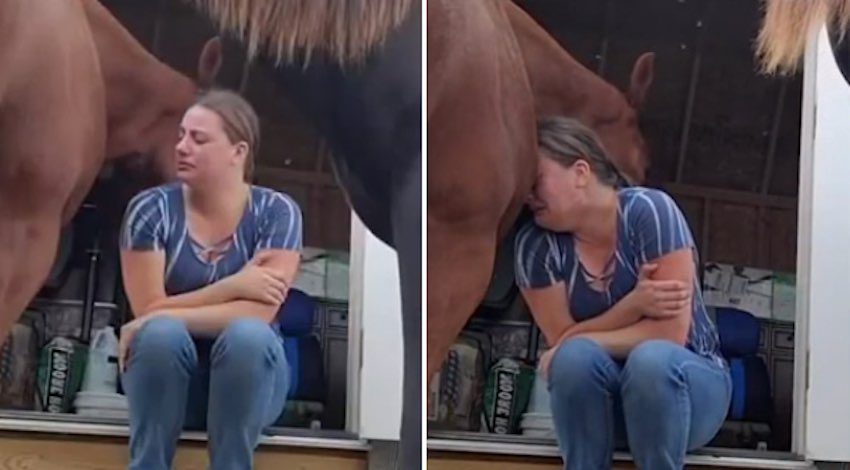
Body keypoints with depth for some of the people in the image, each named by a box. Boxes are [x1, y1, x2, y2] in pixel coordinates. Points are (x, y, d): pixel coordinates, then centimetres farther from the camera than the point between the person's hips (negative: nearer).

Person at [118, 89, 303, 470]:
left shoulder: (276, 212, -8)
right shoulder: (151, 210, -7)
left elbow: (259, 312, -20)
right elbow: (147, 310, -13)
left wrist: (165, 317, -24)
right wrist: (233, 286, -20)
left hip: (247, 377, 0)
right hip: (165, 375, 0)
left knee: (247, 335, -34)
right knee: (162, 335, -33)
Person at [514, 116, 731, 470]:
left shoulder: (649, 212, -19)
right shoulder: (535, 244, -9)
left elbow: (671, 331, -23)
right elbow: (562, 341, -11)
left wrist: (584, 342, -24)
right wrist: (633, 305, -25)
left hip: (687, 384, -2)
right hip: (599, 397, 2)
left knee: (651, 358, -36)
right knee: (576, 358, -31)